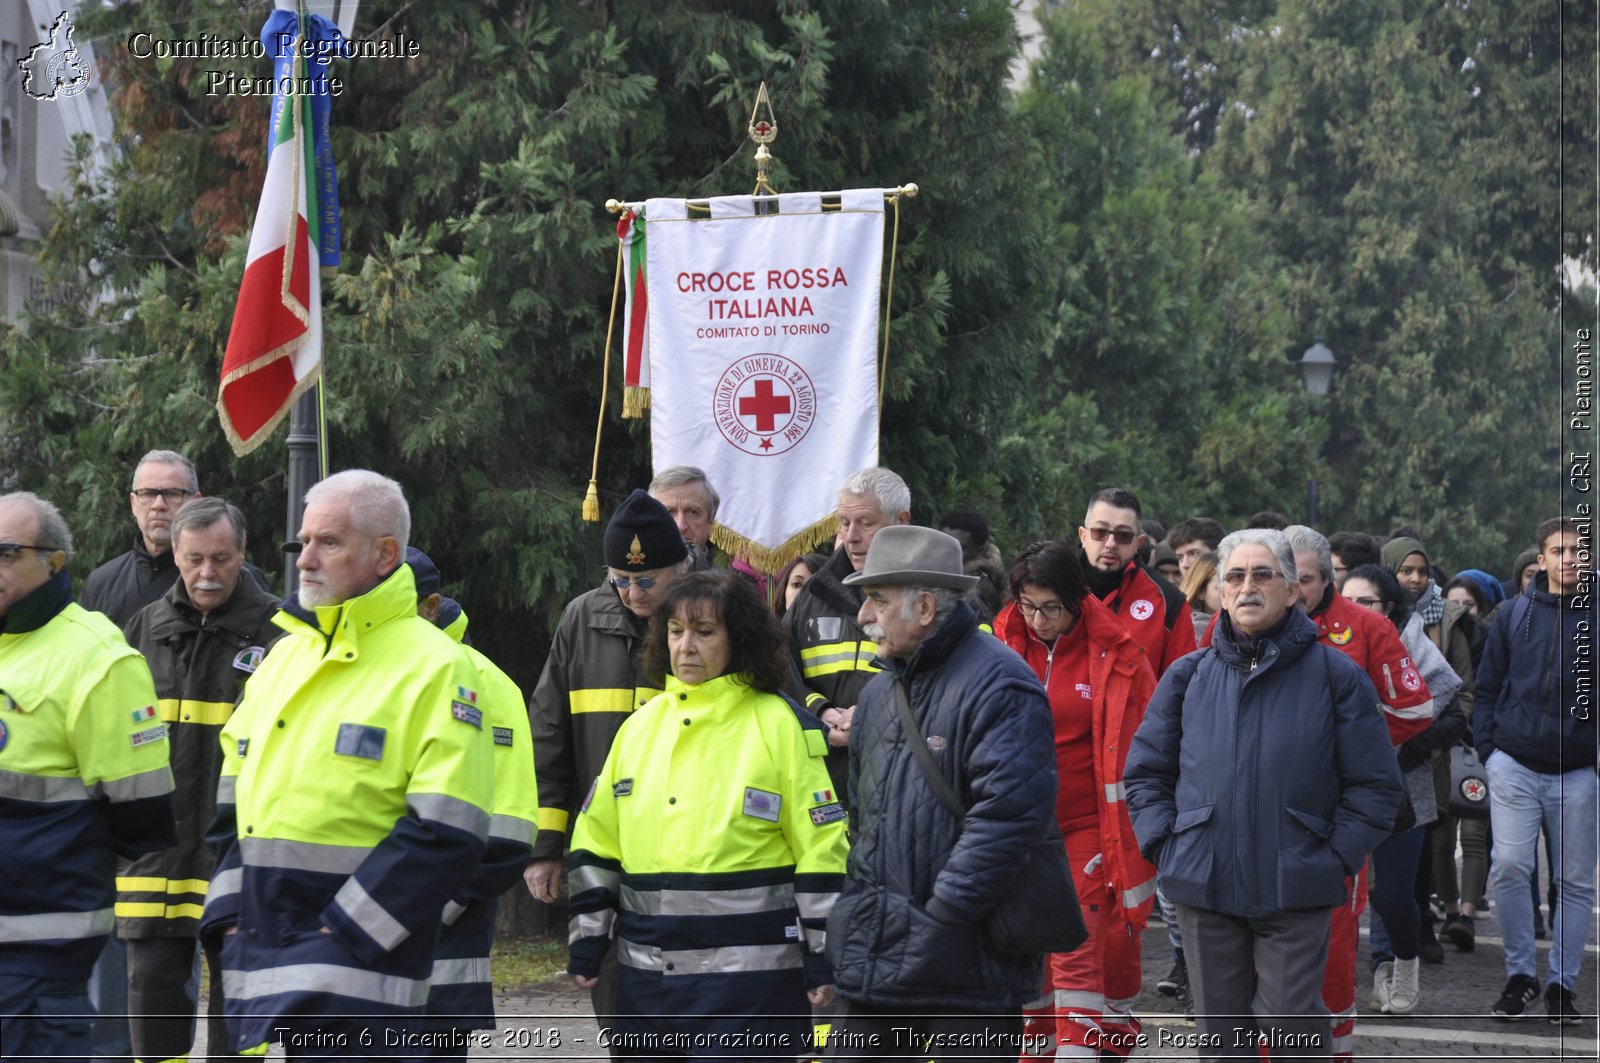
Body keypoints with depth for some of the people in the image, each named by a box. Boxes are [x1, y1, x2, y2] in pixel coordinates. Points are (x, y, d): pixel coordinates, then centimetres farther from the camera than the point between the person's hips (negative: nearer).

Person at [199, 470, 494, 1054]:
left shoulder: (433, 667, -6)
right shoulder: (283, 656, 18)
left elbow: (446, 833, -13)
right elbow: (232, 801, 22)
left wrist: (344, 930, -15)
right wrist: (227, 913, 9)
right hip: (253, 955, 7)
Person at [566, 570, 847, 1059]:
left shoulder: (781, 725, -3)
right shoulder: (641, 725, 12)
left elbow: (821, 846, -4)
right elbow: (596, 842, 16)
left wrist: (823, 961, -7)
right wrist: (587, 944, 11)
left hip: (751, 969, -5)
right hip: (646, 971, 5)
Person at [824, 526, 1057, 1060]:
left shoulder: (998, 686, -13)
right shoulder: (880, 692, 15)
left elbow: (1008, 814, -22)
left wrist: (941, 916, -20)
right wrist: (858, 905, 14)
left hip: (967, 959, -8)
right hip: (874, 957, 8)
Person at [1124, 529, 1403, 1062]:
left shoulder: (1335, 675, 1)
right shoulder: (1188, 675, 9)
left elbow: (1375, 784, 2)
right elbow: (1145, 771, 14)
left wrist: (1336, 857, -6)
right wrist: (1165, 846, 2)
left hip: (1296, 894, -3)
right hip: (1204, 887, 3)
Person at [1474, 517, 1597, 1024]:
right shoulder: (1513, 614, 6)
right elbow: (1488, 686, 11)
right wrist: (1488, 748, 2)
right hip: (1515, 766, 1)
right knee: (1509, 867, -9)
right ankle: (1520, 974, 6)